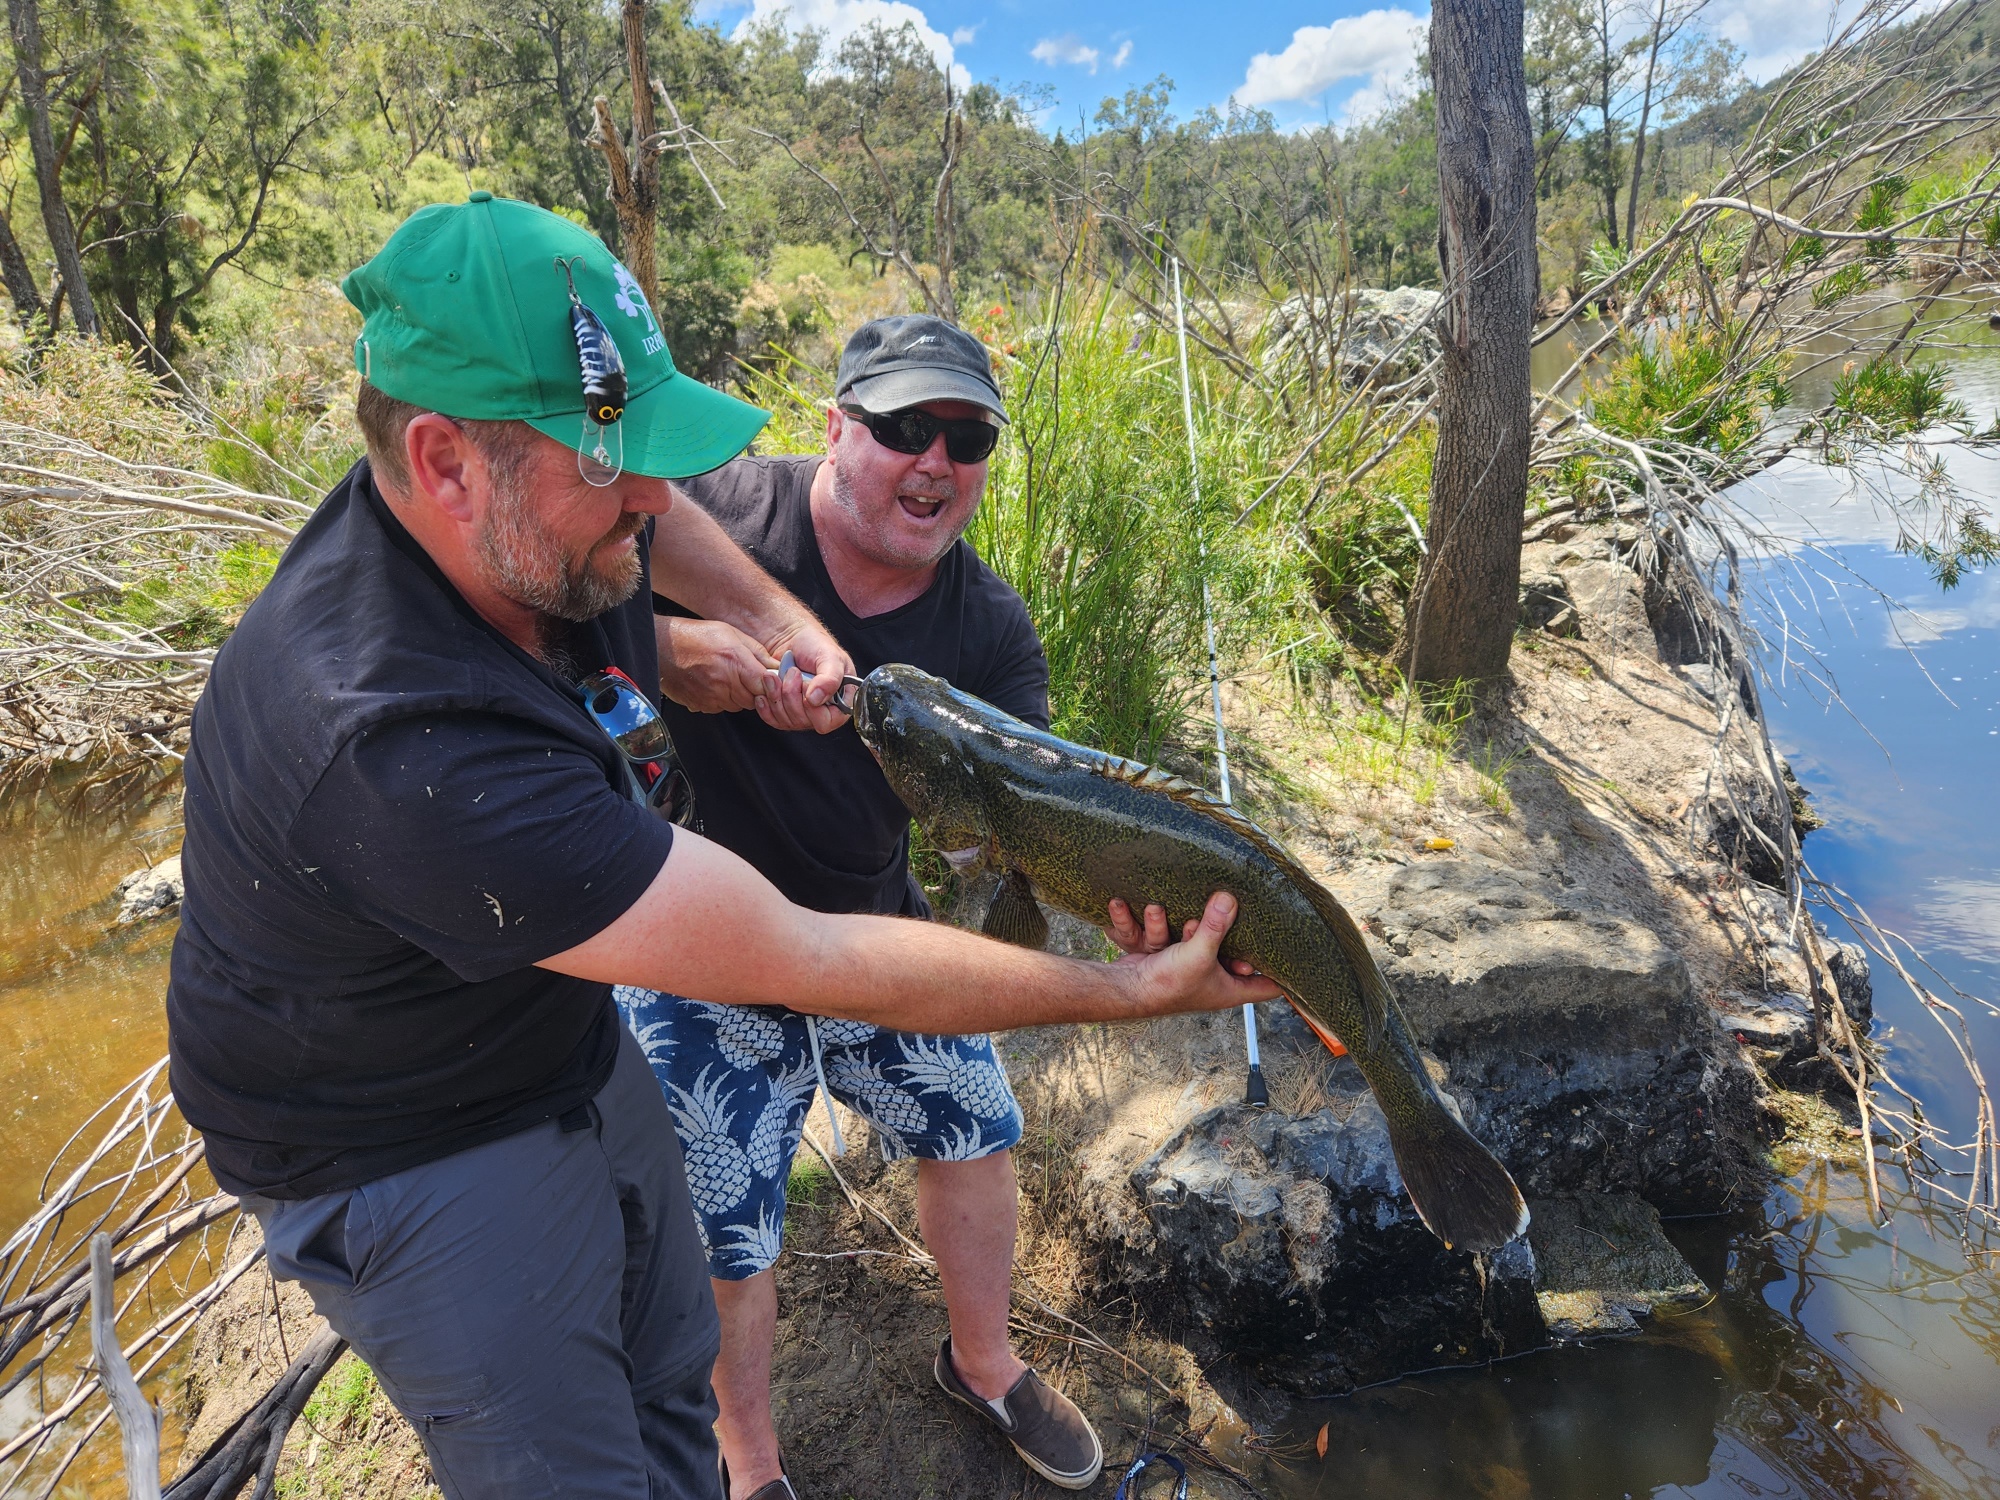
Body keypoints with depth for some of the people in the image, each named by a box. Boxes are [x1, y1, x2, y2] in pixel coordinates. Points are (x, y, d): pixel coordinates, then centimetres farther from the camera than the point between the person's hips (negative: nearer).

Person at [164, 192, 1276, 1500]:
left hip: (574, 1041, 7)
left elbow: (650, 514, 13)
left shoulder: (528, 524, -15)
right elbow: (811, 964, -37)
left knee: (669, 1389, 22)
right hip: (415, 1147, -7)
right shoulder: (407, 748, -40)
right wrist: (1133, 989, -29)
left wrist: (781, 620, -5)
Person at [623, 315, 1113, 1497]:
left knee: (975, 1131, 17)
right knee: (729, 1234, 9)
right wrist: (661, 647, -40)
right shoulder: (711, 513, -22)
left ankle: (983, 1363, 50)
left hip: (873, 933, 4)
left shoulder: (992, 628, -11)